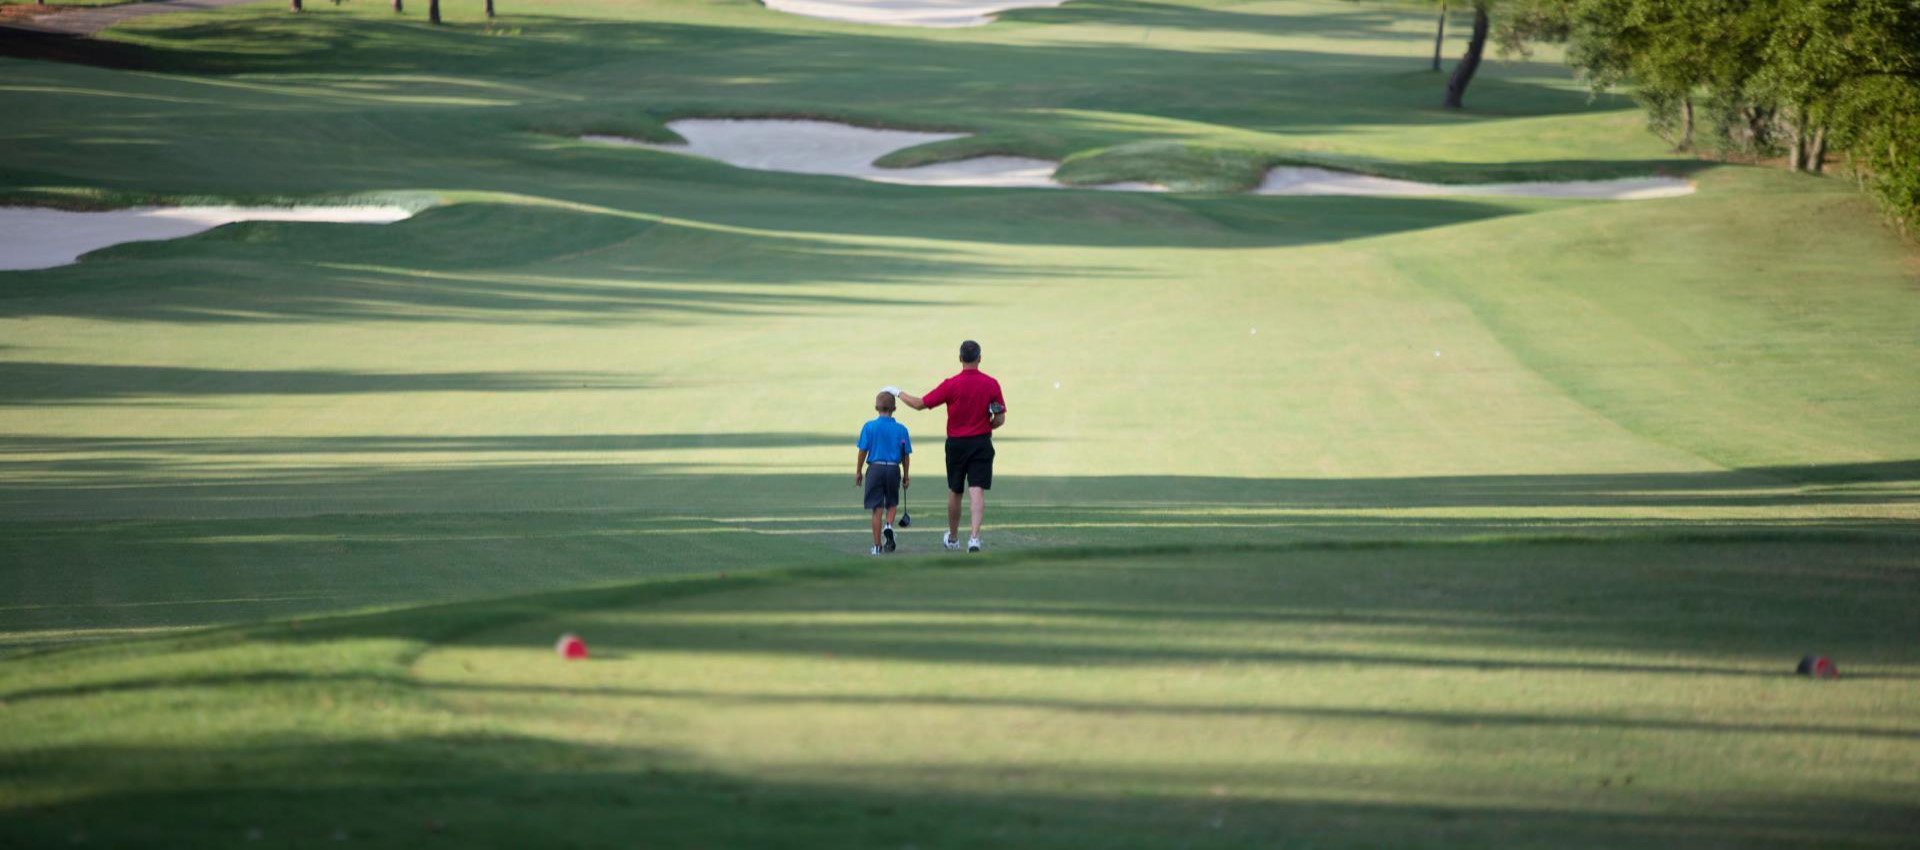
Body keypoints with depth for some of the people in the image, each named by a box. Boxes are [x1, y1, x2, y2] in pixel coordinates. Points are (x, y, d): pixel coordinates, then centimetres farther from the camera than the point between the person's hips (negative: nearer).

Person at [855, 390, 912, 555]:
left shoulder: (869, 427, -4)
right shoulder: (901, 429, 0)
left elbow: (862, 451, -2)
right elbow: (906, 455, 3)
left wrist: (858, 472, 8)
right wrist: (906, 475, 14)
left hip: (875, 468, -1)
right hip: (894, 469, 1)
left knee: (877, 508, 3)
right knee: (892, 504, 20)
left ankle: (877, 545, 4)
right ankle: (889, 526, -9)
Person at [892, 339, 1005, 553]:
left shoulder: (951, 385, -11)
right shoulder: (991, 384, -5)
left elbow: (920, 404, -5)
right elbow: (1000, 419, -2)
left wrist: (899, 394, 11)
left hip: (956, 443, 0)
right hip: (981, 443, 0)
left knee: (954, 493, 15)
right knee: (977, 491, -5)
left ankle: (953, 538, 30)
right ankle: (974, 536, -22)